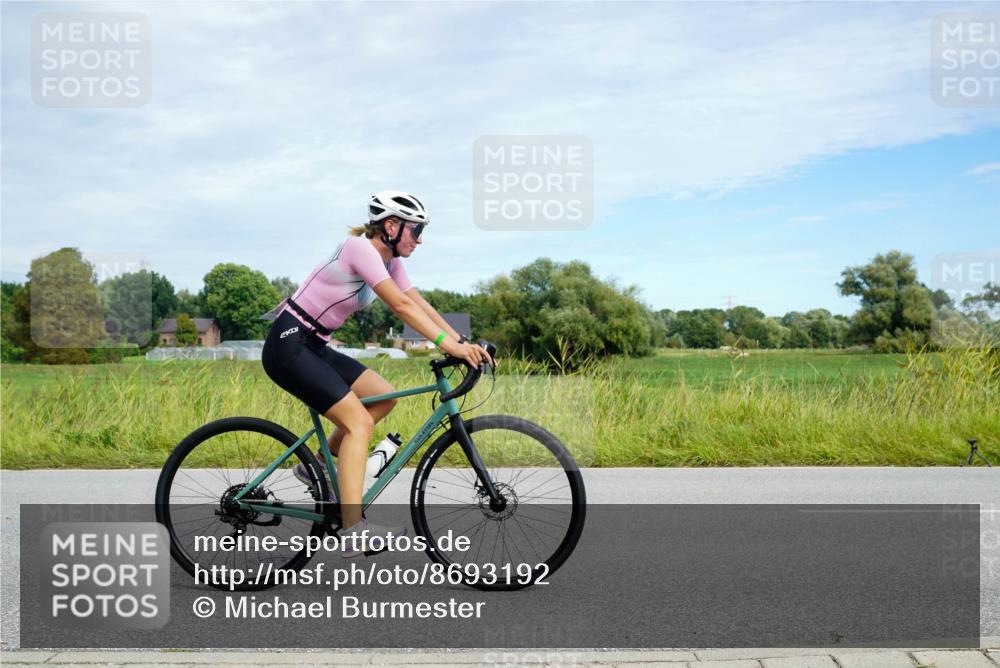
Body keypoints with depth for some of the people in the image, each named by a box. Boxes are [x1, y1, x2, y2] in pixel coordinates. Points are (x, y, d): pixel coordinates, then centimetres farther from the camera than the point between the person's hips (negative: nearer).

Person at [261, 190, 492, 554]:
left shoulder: (389, 261, 9)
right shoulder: (359, 247, -18)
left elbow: (420, 304, 2)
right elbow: (401, 305, -28)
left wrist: (463, 342, -9)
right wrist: (446, 343, -34)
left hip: (314, 346, 10)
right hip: (288, 345, -9)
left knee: (383, 397, 3)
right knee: (359, 421, -17)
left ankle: (320, 465, 14)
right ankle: (352, 528, -19)